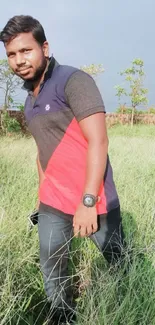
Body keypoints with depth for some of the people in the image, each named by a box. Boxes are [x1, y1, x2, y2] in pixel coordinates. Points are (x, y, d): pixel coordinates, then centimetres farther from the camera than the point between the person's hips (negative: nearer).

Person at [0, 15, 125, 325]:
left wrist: (87, 202, -24)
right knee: (52, 269, 13)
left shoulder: (74, 81, -15)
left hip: (92, 200, -6)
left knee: (120, 264, 13)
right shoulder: (30, 99, 8)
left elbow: (98, 141, -21)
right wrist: (43, 192, 15)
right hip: (52, 203, 7)